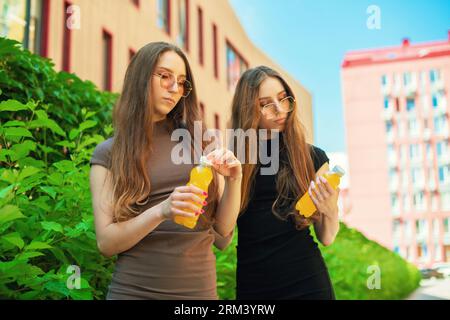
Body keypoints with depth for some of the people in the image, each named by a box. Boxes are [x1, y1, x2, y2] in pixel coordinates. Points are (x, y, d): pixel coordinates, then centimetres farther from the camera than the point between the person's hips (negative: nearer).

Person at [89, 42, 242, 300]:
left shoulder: (198, 141, 2)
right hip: (134, 289, -2)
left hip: (201, 289, 2)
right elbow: (106, 243, -8)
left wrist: (234, 180, -14)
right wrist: (162, 211, -22)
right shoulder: (109, 153, -1)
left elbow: (223, 229, 3)